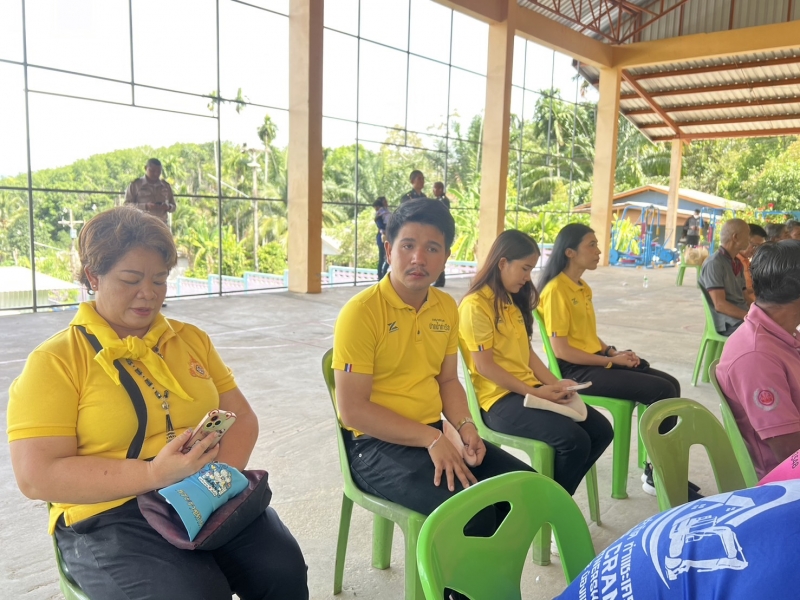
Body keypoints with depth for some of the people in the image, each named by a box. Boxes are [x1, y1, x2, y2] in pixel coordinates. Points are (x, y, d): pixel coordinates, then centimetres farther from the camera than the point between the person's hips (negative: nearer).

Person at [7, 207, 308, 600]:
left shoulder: (191, 339, 13)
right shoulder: (54, 361, -2)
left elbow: (241, 417, 11)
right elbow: (37, 476, -11)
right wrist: (153, 474, -21)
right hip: (111, 515, -3)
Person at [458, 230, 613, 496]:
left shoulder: (513, 301, 16)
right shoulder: (475, 306, -13)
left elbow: (527, 352, 15)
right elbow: (484, 366, -16)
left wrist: (554, 383, -1)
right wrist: (534, 392, -16)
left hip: (531, 389, 9)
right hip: (499, 398, -9)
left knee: (601, 430, -2)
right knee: (574, 441, -23)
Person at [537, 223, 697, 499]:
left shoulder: (583, 287, 14)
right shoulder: (556, 290, -15)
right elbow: (561, 350, -19)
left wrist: (612, 351, 0)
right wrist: (611, 361, -14)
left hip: (596, 360, 10)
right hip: (575, 370, -9)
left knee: (670, 384, 0)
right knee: (661, 391, -15)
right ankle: (657, 472, 0)